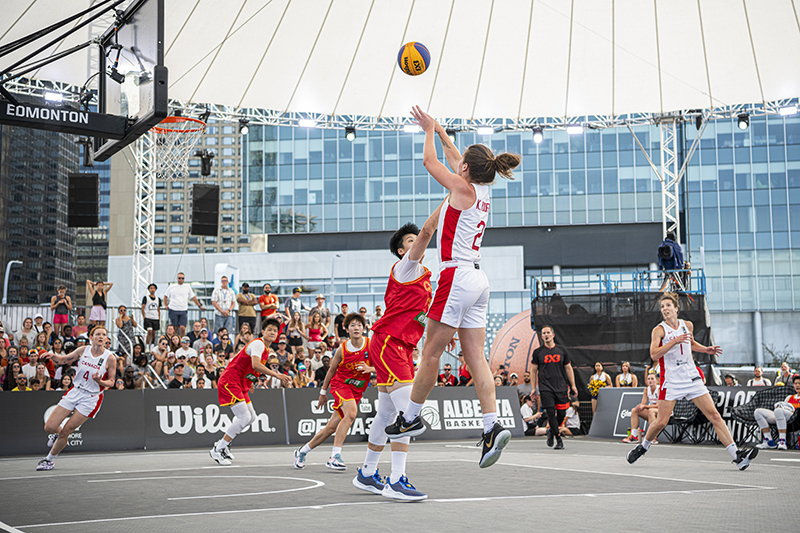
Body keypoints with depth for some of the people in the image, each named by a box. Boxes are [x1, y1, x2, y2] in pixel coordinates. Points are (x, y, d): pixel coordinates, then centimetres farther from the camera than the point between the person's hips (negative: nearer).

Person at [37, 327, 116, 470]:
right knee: (49, 428, -3)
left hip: (91, 398, -3)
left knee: (65, 432, -4)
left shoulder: (110, 358, -9)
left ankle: (50, 460, 19)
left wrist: (99, 381, -23)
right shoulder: (83, 350, -1)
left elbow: (111, 382, -2)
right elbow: (64, 360, 11)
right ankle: (58, 433, 34)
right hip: (74, 392, 3)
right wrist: (52, 356, -10)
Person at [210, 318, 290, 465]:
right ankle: (217, 451, -9)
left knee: (251, 417, 15)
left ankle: (223, 443, 26)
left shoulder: (266, 349, 14)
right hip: (229, 382, -10)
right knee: (244, 417, -17)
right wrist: (276, 375, -35)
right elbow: (256, 365, -32)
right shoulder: (258, 343, -16)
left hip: (240, 385, 10)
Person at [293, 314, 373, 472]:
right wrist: (323, 392, 12)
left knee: (331, 428, 4)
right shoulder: (342, 349, -8)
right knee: (351, 412, -32)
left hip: (357, 390, 3)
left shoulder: (370, 345, -8)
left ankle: (302, 451, 24)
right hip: (340, 383, -3)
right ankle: (335, 457, -32)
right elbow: (331, 370, 5)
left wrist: (370, 369, -26)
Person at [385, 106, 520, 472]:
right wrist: (438, 129, 38)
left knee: (431, 352, 2)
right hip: (477, 280, 9)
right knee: (475, 357, 3)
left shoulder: (463, 189, -9)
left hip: (457, 276, -8)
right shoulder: (481, 191, 13)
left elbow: (430, 161, 5)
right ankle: (492, 427, -5)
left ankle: (411, 417, 13)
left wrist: (429, 131, 21)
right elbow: (452, 158, 30)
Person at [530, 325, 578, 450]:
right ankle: (559, 441, -3)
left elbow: (568, 368, 14)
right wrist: (534, 389, 2)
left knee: (562, 413, 0)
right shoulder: (538, 352, 4)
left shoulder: (562, 351, 9)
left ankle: (551, 431, 28)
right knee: (551, 413, -9)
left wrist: (573, 386, 9)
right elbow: (533, 371, 7)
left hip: (561, 387, 2)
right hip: (545, 388, -2)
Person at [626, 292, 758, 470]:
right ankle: (644, 446, 25)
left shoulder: (687, 325, 9)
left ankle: (737, 455, -9)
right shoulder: (659, 330, -7)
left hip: (692, 379, 4)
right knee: (661, 422, -4)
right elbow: (654, 355, -22)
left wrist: (706, 349, 11)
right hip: (671, 381, -3)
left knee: (714, 415, -6)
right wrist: (674, 341, -30)